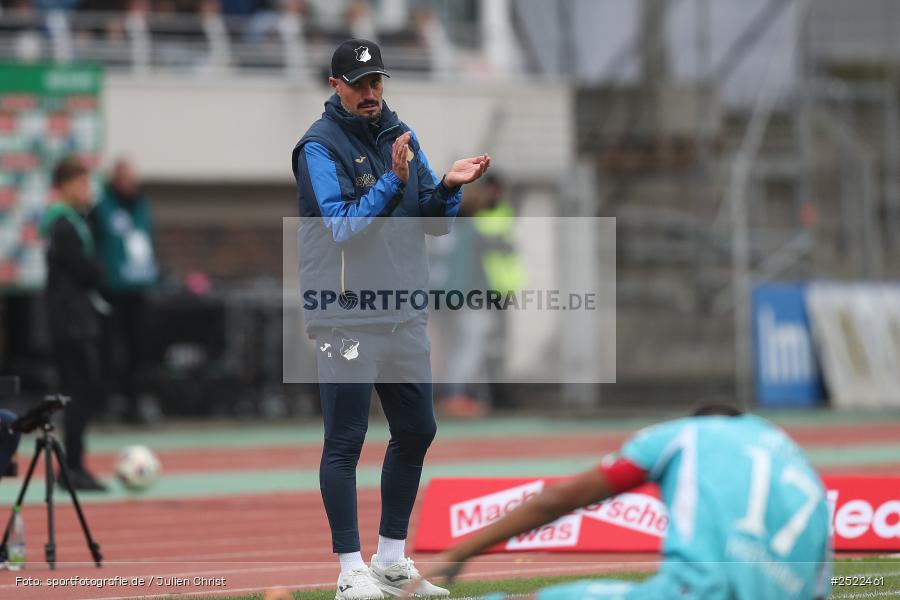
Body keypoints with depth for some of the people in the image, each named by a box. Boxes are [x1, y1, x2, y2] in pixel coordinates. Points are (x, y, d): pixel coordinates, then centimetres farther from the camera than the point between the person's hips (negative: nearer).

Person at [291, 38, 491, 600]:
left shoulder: (402, 136, 11)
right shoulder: (320, 147, -9)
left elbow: (433, 222, 11)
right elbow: (343, 227, -18)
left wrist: (448, 186, -9)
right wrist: (393, 181, -26)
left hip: (406, 315, 7)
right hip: (348, 316, -7)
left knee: (417, 431, 12)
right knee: (346, 441, -5)